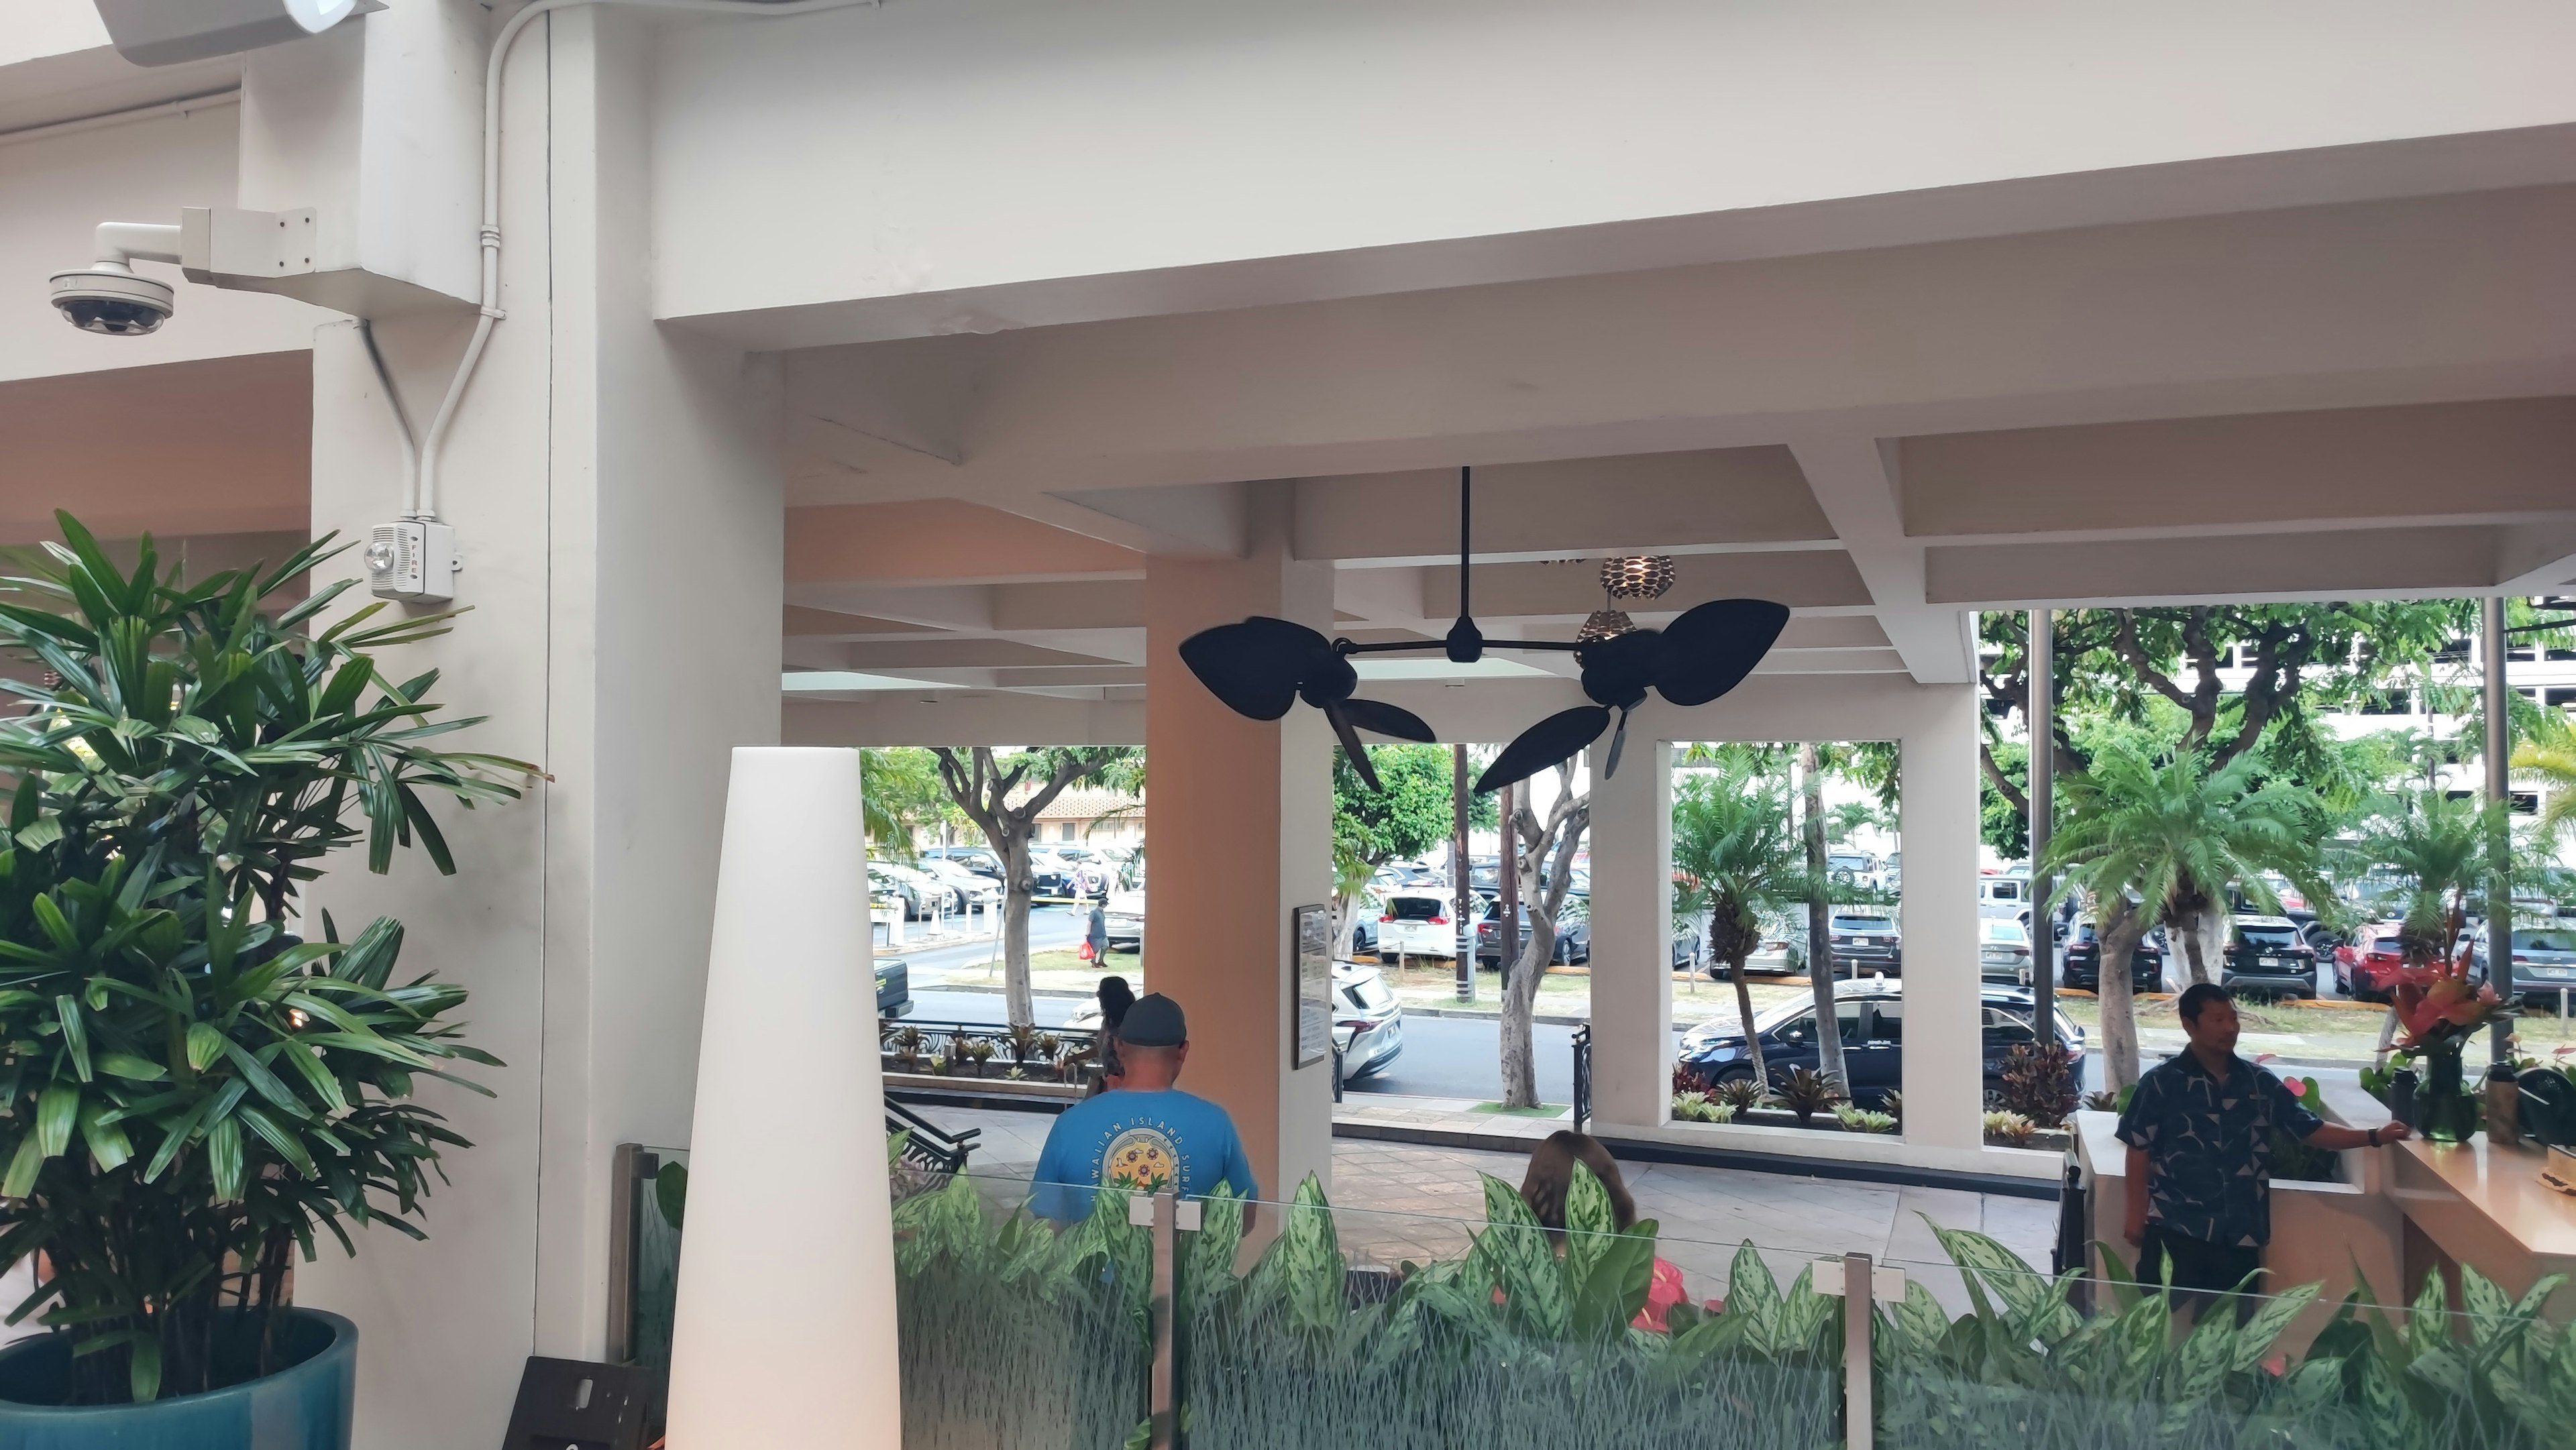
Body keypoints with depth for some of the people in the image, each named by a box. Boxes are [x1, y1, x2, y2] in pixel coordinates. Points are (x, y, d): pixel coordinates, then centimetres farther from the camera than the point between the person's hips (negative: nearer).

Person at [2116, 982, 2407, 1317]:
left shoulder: (2261, 1084, 7)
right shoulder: (2162, 1082, -4)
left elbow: (2310, 1129, 8)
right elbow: (2139, 1149, -2)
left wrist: (2374, 1137, -5)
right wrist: (2137, 1215, -4)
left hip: (2239, 1234, 4)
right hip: (2175, 1230, -4)